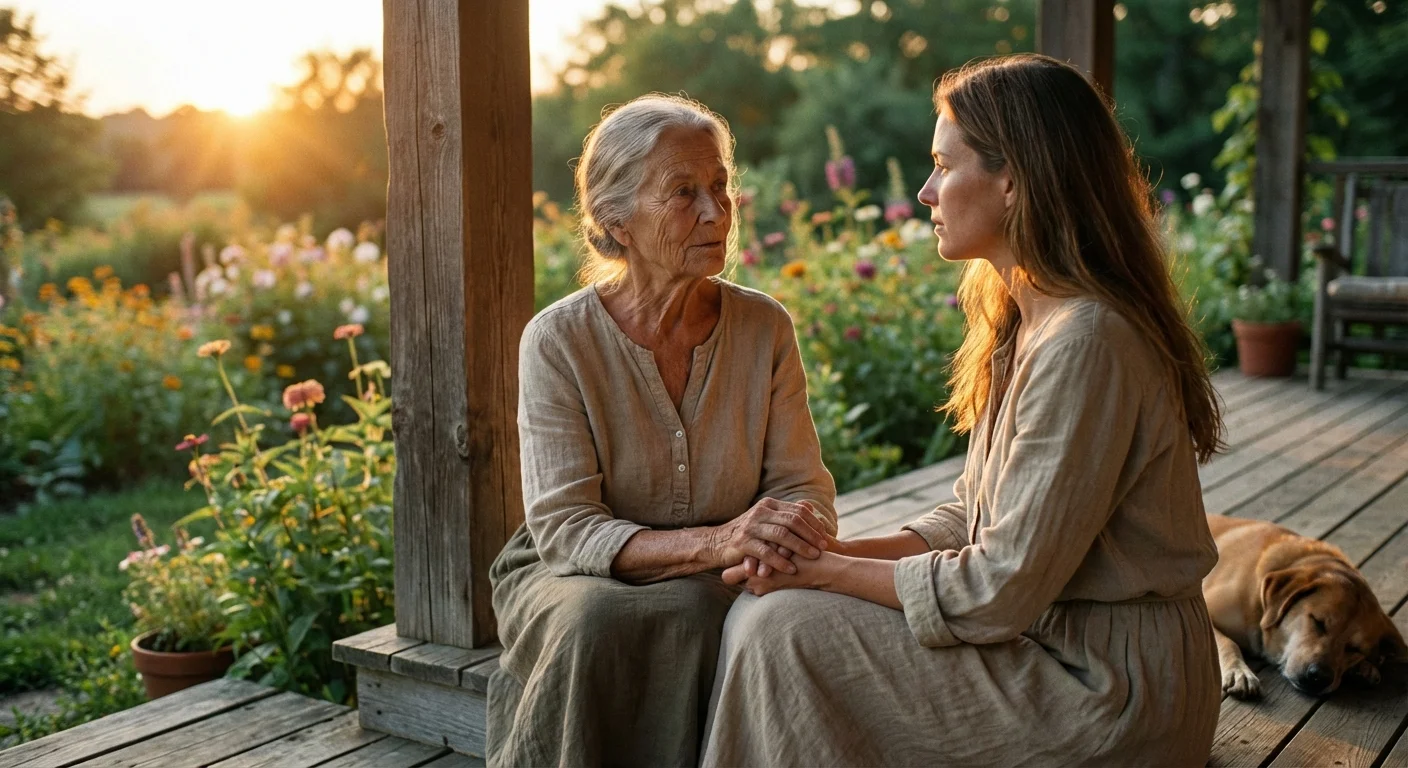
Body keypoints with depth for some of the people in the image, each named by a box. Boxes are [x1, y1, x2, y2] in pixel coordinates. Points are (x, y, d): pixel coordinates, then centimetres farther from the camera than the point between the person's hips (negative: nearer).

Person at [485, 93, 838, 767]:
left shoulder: (764, 328, -3)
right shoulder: (558, 341, -12)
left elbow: (805, 487, -1)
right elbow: (564, 528, -18)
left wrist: (790, 531, -27)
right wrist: (713, 542, -34)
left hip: (711, 591, 2)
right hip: (570, 580, -1)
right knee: (594, 623, -35)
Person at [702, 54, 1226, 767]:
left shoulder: (1083, 343, -24)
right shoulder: (1026, 322, 8)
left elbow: (1002, 591, -23)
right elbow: (973, 517, 11)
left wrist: (827, 571, -12)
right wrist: (835, 553, -3)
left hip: (1105, 686, -9)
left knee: (778, 627, -13)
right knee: (772, 613, 6)